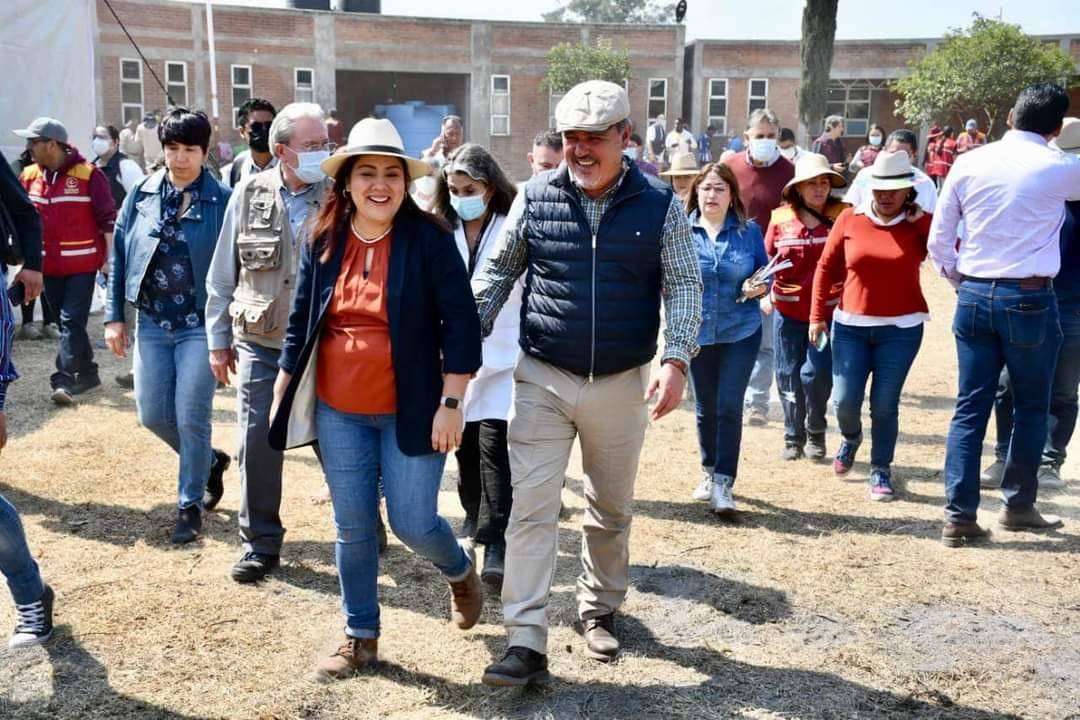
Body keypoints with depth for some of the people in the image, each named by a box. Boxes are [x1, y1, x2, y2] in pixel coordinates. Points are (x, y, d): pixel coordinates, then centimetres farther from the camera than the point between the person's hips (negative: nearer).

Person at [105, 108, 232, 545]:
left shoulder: (222, 201, -8)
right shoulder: (142, 196, 4)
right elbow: (120, 258, 9)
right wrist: (114, 316, 6)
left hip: (201, 326, -4)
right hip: (152, 324, 5)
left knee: (191, 418, 0)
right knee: (153, 415, 8)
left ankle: (190, 505, 18)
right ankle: (210, 461, 34)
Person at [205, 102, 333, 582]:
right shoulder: (249, 195, 0)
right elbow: (223, 274, 7)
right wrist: (218, 338, 8)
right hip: (260, 343, 2)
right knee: (257, 442, 4)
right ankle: (261, 542, 20)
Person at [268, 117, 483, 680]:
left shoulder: (429, 238, -10)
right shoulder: (322, 241, 1)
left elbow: (461, 325, -10)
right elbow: (299, 323, 9)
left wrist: (451, 404, -14)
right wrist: (281, 398, 11)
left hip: (410, 411, -3)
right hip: (338, 412, 4)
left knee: (413, 523, 0)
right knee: (352, 528, 10)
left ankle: (460, 572, 34)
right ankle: (360, 636, 29)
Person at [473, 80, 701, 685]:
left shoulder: (660, 203, -4)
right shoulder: (536, 197, -2)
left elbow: (684, 285, -3)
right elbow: (498, 271, 6)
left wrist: (676, 360, -16)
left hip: (622, 384, 1)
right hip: (542, 379, 0)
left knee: (612, 508, 15)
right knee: (531, 508, -5)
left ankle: (601, 609, 37)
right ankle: (527, 642, 1)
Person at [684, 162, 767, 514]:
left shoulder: (749, 231, -1)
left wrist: (760, 287, -15)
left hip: (740, 333, -1)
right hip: (697, 334, 1)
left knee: (729, 407, -6)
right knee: (705, 408, 13)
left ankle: (724, 483, 0)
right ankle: (709, 472, 33)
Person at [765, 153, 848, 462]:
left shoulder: (843, 216, -4)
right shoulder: (781, 218, 1)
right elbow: (768, 259, 11)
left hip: (828, 312, -2)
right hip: (788, 312, 2)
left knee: (816, 373, -7)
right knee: (788, 375, 8)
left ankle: (816, 433, 17)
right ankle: (793, 436, 25)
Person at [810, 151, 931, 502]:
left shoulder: (920, 223, -3)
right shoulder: (850, 219, 0)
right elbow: (826, 268, 4)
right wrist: (817, 316, 3)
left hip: (901, 329, -1)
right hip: (850, 326, 1)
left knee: (884, 405, 2)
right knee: (845, 401, 3)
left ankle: (881, 470, 22)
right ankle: (851, 439, 38)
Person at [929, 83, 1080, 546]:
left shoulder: (968, 163, 3)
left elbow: (938, 240, 5)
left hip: (974, 296, 3)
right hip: (1029, 299, -3)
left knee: (969, 408, 6)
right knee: (1031, 407, 14)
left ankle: (958, 515, 5)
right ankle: (1018, 505, 25)